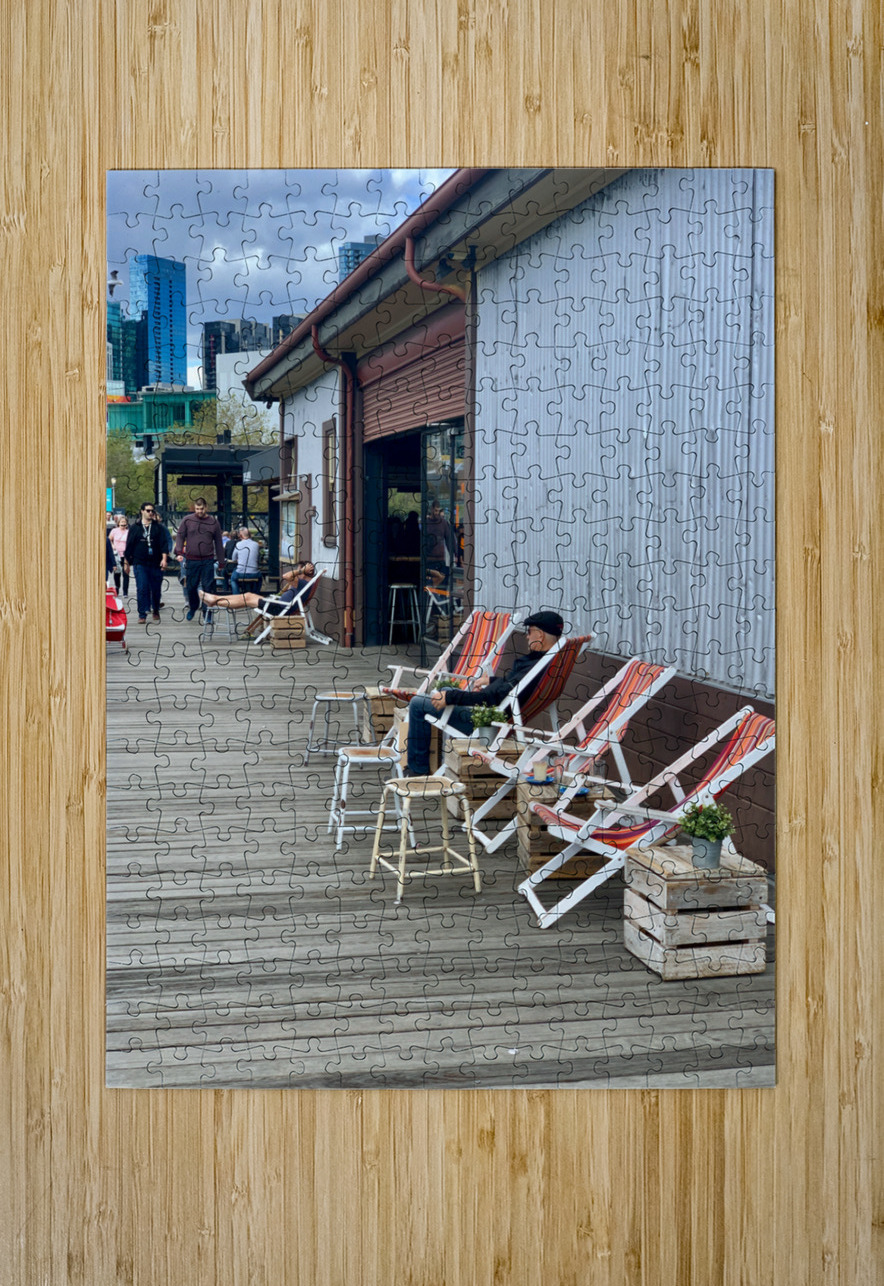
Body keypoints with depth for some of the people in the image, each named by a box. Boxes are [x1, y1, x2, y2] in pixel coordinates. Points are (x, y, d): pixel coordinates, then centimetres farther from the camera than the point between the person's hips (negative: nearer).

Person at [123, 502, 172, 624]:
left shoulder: (159, 528, 7)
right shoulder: (135, 528, 8)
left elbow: (164, 544, -1)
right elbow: (129, 545, 11)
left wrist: (164, 559, -15)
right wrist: (126, 562, 9)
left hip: (156, 564, 1)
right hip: (140, 563, -1)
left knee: (156, 589, 7)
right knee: (142, 589, -9)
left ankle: (156, 610, 30)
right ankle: (142, 615, -7)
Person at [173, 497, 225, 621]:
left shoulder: (213, 522, 5)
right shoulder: (187, 520, 3)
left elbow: (218, 542, 10)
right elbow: (180, 536, 5)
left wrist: (221, 561, 10)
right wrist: (179, 552, -10)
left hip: (208, 561, -1)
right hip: (192, 560, 1)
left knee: (207, 587, -3)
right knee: (191, 587, 8)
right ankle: (193, 608, 32)